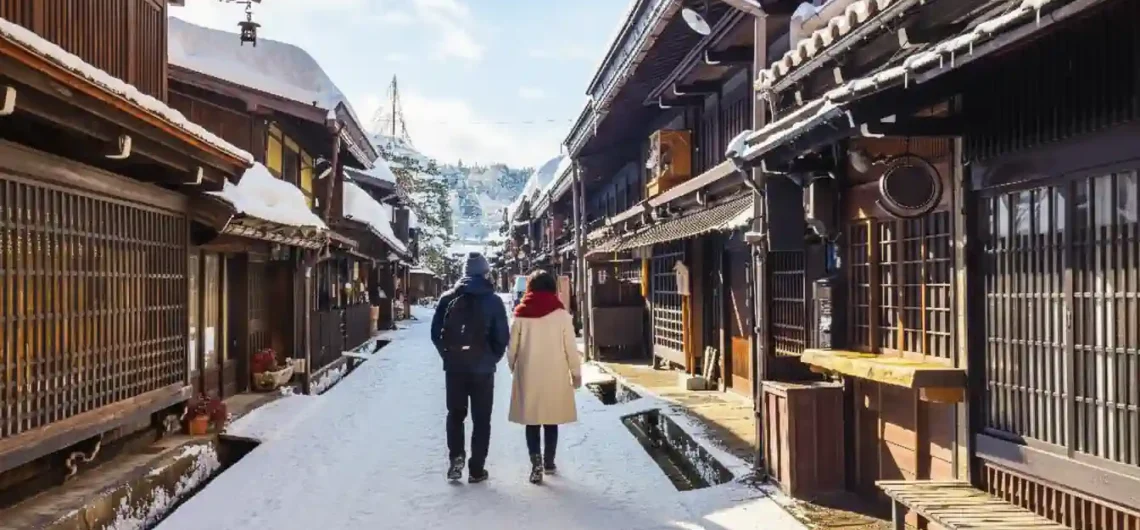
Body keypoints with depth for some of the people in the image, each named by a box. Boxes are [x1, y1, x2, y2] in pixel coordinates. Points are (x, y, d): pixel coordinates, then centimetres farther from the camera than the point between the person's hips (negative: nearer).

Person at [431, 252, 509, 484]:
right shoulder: (494, 301, -5)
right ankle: (476, 469, 8)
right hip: (483, 367, -2)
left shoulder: (448, 298, 1)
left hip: (454, 366, 2)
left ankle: (456, 456, 1)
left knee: (455, 413, 18)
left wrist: (448, 355, 14)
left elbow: (436, 333, 1)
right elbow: (502, 337, -6)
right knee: (481, 419, 7)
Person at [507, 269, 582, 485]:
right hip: (555, 374, 0)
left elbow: (512, 347, 1)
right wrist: (576, 372, 7)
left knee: (532, 421, 7)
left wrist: (513, 367, 17)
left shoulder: (521, 314, -4)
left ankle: (536, 463, -5)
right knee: (551, 421, 13)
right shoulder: (561, 314, -5)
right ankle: (549, 462, 22)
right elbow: (570, 347, -3)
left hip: (528, 374, 0)